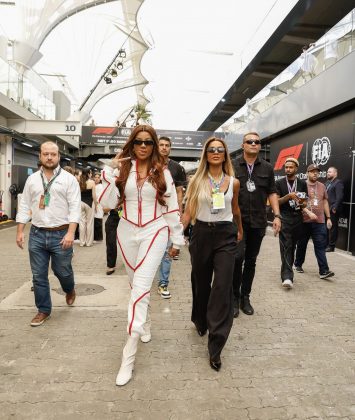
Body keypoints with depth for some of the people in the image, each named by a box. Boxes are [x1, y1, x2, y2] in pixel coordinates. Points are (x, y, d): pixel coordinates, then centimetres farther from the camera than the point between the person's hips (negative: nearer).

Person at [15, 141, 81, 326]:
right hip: (36, 234, 4)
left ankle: (70, 290, 42)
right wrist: (20, 231, 4)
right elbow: (25, 206, 10)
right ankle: (43, 310, 25)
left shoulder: (69, 179, -3)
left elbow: (75, 207, -9)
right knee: (39, 275, 9)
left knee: (62, 271, 9)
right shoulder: (32, 179, 9)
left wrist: (70, 233, -17)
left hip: (61, 234, -3)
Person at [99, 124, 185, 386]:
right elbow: (109, 203, -4)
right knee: (136, 284, 16)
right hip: (128, 233, 3)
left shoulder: (162, 172, 3)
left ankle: (129, 356, -7)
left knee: (141, 287, -13)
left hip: (155, 232, -2)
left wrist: (178, 239, 5)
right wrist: (110, 172, -12)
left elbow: (172, 207, 4)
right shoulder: (122, 169, 4)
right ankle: (144, 324, 43)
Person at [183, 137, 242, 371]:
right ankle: (201, 322, 45)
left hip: (225, 235, 0)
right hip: (201, 234, 1)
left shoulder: (233, 182, 4)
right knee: (201, 284, 16)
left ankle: (215, 347, 3)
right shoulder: (197, 180, 1)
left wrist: (240, 230, 32)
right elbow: (188, 211, -1)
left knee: (223, 288, -7)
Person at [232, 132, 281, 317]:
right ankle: (234, 296, 11)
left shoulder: (267, 168, 9)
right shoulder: (232, 166, 0)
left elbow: (272, 193, 11)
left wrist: (277, 215, 1)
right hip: (237, 220, -3)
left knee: (251, 261, 10)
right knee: (237, 258, -6)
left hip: (258, 222, 3)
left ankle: (245, 297, 24)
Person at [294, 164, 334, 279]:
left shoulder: (322, 186, 10)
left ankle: (324, 271, -2)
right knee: (301, 245, 11)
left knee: (320, 246, -2)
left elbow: (325, 202, 15)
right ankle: (298, 264, 29)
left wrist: (328, 218, 11)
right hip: (304, 221, -2)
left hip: (319, 222, 2)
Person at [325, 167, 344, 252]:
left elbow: (339, 197, -16)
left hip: (333, 210, -8)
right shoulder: (327, 183, 18)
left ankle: (331, 246, 7)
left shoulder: (338, 183, -8)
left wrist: (335, 208, -20)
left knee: (332, 228, 0)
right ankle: (326, 244, 20)